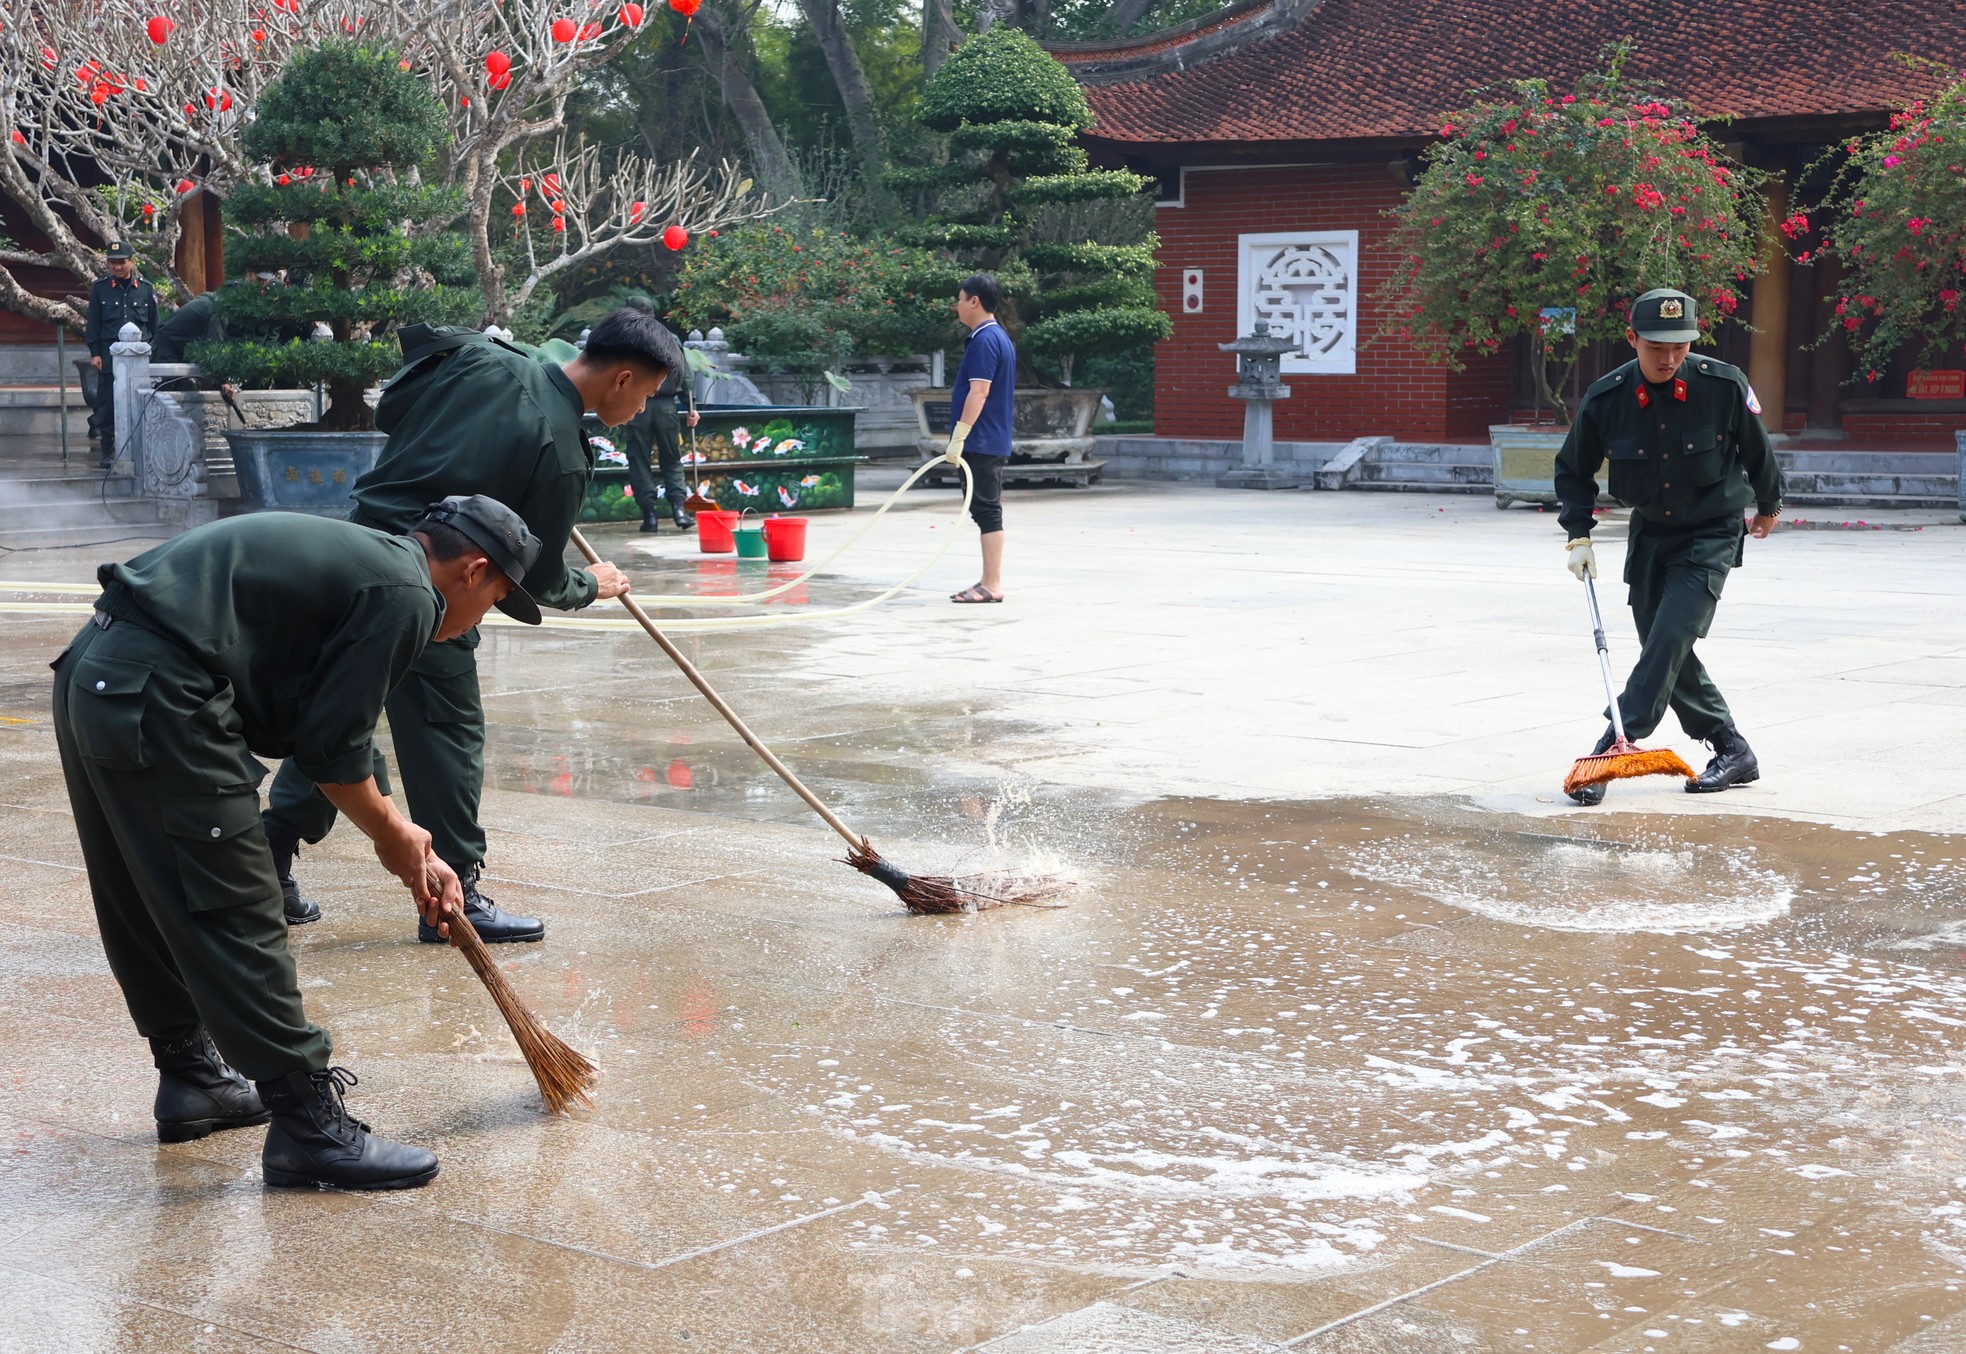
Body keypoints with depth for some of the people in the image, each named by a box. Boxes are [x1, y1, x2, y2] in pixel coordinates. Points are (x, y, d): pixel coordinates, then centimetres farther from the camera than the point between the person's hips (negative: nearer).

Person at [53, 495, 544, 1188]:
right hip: (158, 699, -10)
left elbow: (328, 726, 30)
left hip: (90, 673, 10)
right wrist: (393, 835, 11)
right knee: (237, 916, -5)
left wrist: (410, 849, 32)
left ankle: (190, 1076, 36)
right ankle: (308, 1125, 0)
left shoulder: (363, 559, 23)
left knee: (147, 908, 21)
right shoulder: (405, 596, -6)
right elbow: (332, 748, -6)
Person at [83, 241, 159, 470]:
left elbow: (154, 324, 13)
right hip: (109, 354, -1)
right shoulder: (100, 288, 5)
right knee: (107, 404, 0)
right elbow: (93, 322, 6)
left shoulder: (145, 289, 9)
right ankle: (108, 452, 7)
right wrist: (94, 352, -1)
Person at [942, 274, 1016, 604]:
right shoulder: (999, 338, 16)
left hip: (982, 442, -10)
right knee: (987, 510, 12)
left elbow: (979, 393, -22)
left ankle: (991, 584, -8)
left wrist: (958, 437, -22)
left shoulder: (985, 341, -15)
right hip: (993, 441, 10)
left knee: (986, 510, -8)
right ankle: (990, 580, 17)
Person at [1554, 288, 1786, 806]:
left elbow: (1758, 450, 2)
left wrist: (1769, 504, 17)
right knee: (1664, 650, 5)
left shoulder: (1724, 385, -17)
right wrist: (1579, 535, -4)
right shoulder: (1605, 399, -12)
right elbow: (1573, 470, 5)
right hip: (1649, 534, 4)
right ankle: (1734, 753, 18)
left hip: (1711, 535, -4)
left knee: (1670, 638, -19)